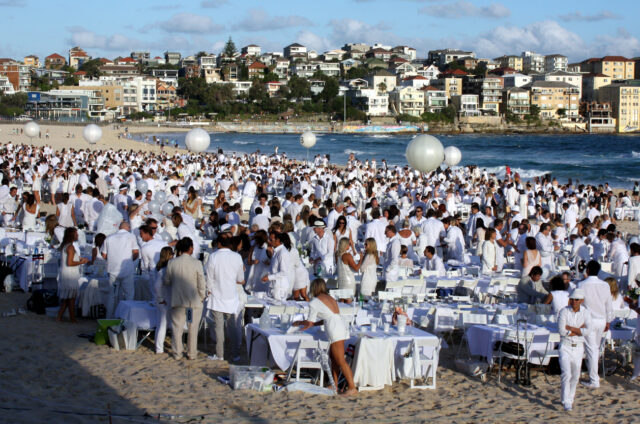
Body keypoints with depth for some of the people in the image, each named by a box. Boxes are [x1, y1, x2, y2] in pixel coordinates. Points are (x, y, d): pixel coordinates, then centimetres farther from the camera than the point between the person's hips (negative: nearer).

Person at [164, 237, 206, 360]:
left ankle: (177, 353, 16)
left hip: (177, 301, 2)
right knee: (193, 328, 12)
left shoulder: (172, 263, -6)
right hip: (194, 301, -2)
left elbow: (166, 281, 5)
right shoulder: (196, 263, -13)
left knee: (177, 327, 12)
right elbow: (202, 285, -9)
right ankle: (192, 353, 19)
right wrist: (202, 297, 7)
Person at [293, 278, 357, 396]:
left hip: (334, 330, -9)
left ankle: (352, 387, -10)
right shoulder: (330, 298, 23)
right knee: (333, 358, 17)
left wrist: (299, 323, 24)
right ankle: (334, 385, 20)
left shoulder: (314, 302, -2)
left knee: (341, 361, -7)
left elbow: (309, 322, 3)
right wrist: (311, 325, 37)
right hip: (341, 327, 9)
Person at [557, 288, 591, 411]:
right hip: (565, 346, -3)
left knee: (575, 376, 12)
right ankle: (566, 403, -16)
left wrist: (569, 328, -17)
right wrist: (579, 330, -14)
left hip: (578, 347, 3)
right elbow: (561, 330, -19)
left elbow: (587, 330, -17)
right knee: (566, 374, -15)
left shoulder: (586, 313, -1)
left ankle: (569, 398, 32)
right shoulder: (564, 311, -8)